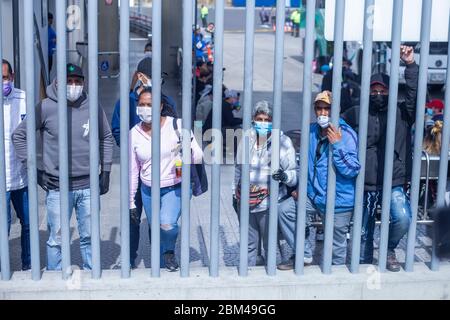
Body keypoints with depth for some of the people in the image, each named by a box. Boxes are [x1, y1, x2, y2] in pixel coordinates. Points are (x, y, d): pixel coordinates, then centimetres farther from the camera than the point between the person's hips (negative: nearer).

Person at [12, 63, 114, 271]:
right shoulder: (46, 108, -6)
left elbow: (106, 138, 14)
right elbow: (19, 135, 0)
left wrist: (105, 171, 9)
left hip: (88, 186, 2)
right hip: (58, 187, -2)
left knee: (89, 237, 13)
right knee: (56, 240, 7)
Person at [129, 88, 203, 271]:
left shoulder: (177, 126, -10)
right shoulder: (134, 134, -1)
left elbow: (198, 157, -8)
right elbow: (132, 171, 7)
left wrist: (189, 152, -31)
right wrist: (131, 202, 7)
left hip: (175, 187, -3)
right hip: (148, 191, 4)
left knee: (167, 224, -26)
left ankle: (170, 251, 6)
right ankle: (163, 266, 33)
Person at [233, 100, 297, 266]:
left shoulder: (283, 142, -8)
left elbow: (295, 174, -8)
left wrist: (285, 176, -30)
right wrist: (235, 193, 19)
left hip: (269, 204, -4)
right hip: (245, 201, 4)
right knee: (248, 244, 17)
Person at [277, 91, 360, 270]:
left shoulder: (347, 135, -14)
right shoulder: (311, 132, 5)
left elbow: (352, 170, -22)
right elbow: (304, 163, 19)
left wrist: (337, 145, -30)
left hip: (338, 202, -6)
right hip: (313, 195, 6)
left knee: (336, 248, 4)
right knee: (284, 210, -9)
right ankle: (304, 255, 5)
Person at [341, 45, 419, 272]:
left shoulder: (401, 113, 3)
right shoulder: (356, 114, 4)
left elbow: (415, 96, -11)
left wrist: (410, 65, -18)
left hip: (394, 183, -1)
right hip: (365, 185, 1)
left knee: (402, 219, -21)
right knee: (364, 231, 10)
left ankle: (389, 250, 8)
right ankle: (364, 263, 33)